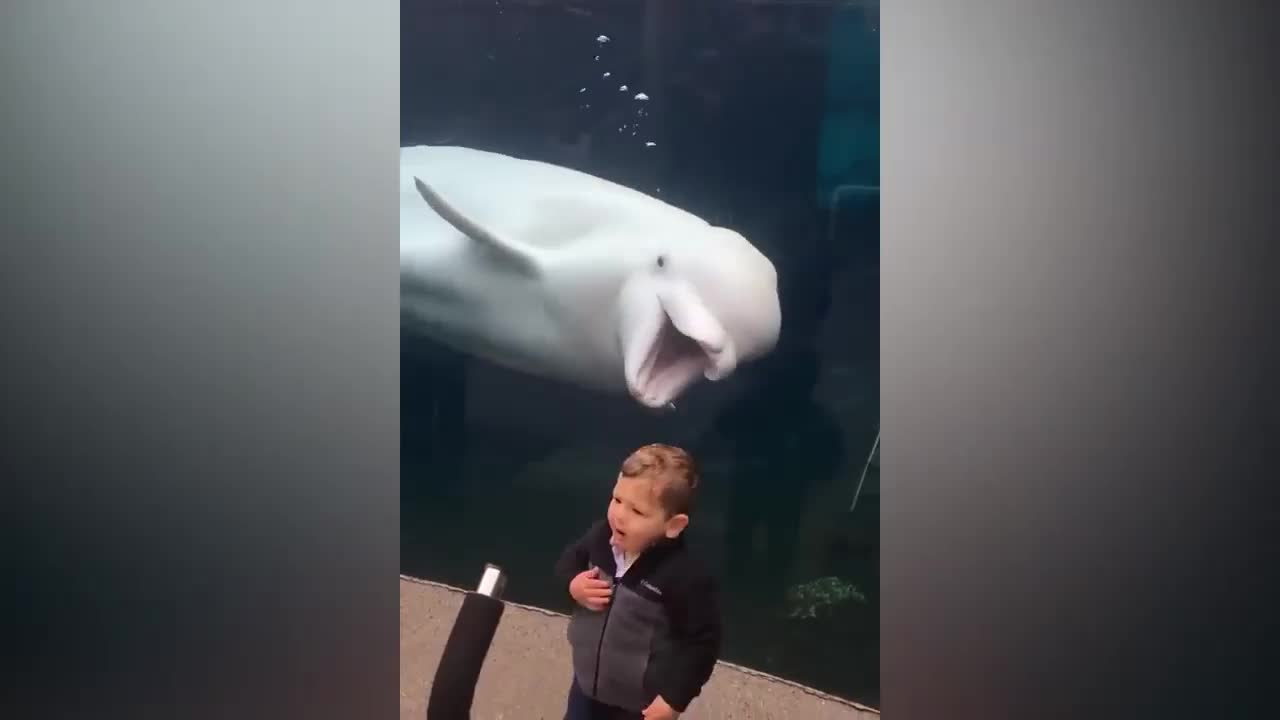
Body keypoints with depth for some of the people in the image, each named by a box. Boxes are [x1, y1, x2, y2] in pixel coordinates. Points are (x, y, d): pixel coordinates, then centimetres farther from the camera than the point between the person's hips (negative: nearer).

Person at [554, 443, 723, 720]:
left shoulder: (686, 578, -33)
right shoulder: (602, 535, -17)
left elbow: (703, 643, -22)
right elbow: (569, 559, 5)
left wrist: (674, 697, -19)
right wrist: (573, 585, -16)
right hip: (588, 680, 5)